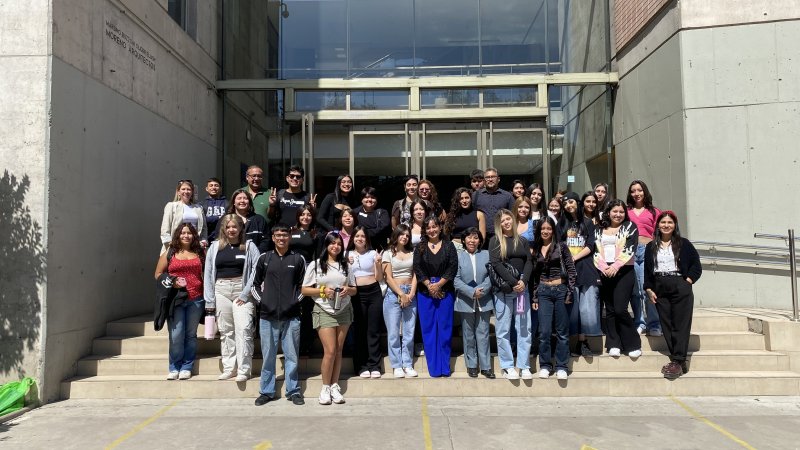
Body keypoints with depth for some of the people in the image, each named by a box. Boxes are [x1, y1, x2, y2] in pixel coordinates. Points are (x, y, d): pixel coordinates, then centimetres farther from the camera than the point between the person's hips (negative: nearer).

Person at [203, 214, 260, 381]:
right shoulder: (215, 247, 10)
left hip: (242, 291, -3)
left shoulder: (249, 246, 2)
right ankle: (229, 369, 16)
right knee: (226, 331, 8)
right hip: (221, 291, 3)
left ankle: (243, 370, -5)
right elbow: (208, 274, 8)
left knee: (243, 330, -10)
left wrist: (245, 294, -12)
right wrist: (209, 301, 2)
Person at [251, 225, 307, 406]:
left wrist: (296, 300, -3)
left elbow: (304, 284, 7)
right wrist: (261, 299, 1)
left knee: (291, 355, 5)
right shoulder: (264, 258, 6)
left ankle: (293, 391, 17)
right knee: (268, 356, 9)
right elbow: (255, 283, 13)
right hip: (268, 316, 1)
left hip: (291, 316, -1)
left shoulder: (298, 259, 4)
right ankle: (266, 391, 20)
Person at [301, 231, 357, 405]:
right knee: (330, 350, -9)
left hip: (343, 311, 4)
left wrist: (348, 290, -8)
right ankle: (325, 388, 6)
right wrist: (322, 290, -14)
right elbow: (305, 290, 0)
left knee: (338, 350, 5)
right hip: (324, 311, -3)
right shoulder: (315, 265, 2)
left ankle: (335, 386, 14)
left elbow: (354, 289, 15)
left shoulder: (345, 265, 12)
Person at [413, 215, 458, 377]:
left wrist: (438, 284, -12)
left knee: (444, 328, 1)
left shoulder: (449, 246, 5)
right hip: (425, 292, 1)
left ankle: (444, 366, 10)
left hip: (445, 291, -1)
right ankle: (433, 367, 11)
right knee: (428, 329, 3)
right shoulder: (420, 247, 7)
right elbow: (417, 268, -1)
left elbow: (453, 267, -4)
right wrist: (429, 285, -12)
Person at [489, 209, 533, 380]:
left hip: (522, 288, 3)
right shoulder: (495, 241, 3)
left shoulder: (523, 241, 14)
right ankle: (507, 367, 9)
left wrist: (523, 281, -12)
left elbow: (529, 262, 6)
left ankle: (524, 366, 10)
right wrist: (513, 283, -14)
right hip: (503, 290, -3)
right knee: (503, 330, 0)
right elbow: (496, 264, -7)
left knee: (524, 328, 2)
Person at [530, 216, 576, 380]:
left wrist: (570, 292, -8)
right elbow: (534, 275, 11)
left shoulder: (561, 247, 1)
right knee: (544, 331, -1)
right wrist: (534, 297, 8)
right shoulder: (536, 250, 9)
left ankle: (561, 367, 13)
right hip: (543, 292, 2)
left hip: (561, 290, -2)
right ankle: (545, 366, 12)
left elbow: (571, 270, -2)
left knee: (562, 332, 4)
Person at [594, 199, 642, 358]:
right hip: (604, 272, 4)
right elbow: (596, 250, 7)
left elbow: (629, 249, -5)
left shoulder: (630, 227, 7)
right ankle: (613, 344, 11)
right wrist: (603, 267, -9)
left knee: (620, 309, -12)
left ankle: (633, 344, 3)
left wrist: (615, 266, -15)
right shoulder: (599, 229, 16)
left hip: (623, 271, -3)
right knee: (610, 310, 5)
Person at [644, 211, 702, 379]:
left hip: (680, 288, -3)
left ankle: (678, 362, -5)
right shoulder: (651, 247, 12)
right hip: (660, 290, 3)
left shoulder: (683, 244, 5)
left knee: (680, 325, -6)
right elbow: (647, 270, 11)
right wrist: (649, 289, 2)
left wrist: (687, 281, -7)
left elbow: (696, 266, 5)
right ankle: (678, 360, 8)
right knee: (666, 325, 1)